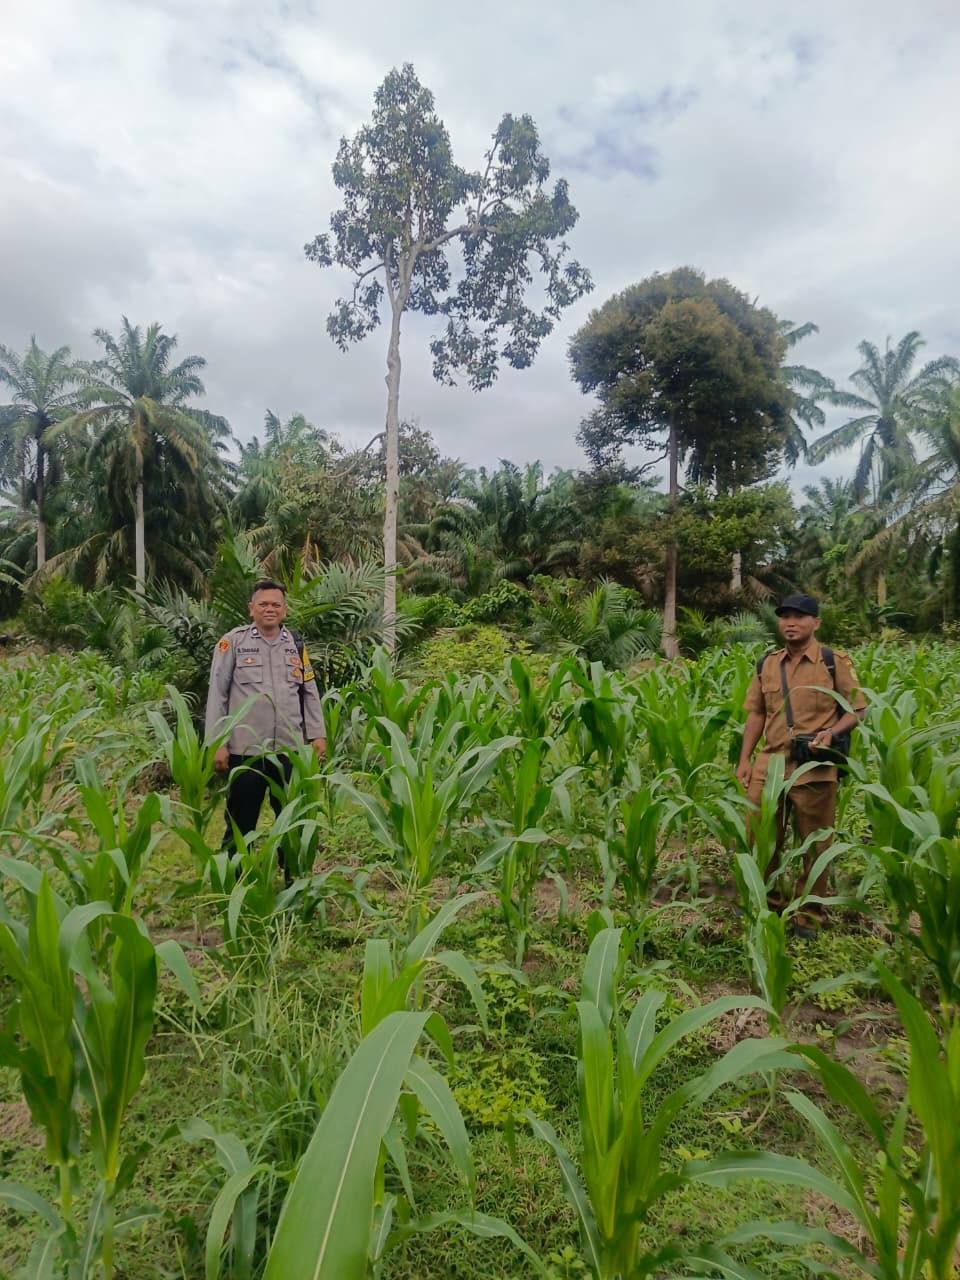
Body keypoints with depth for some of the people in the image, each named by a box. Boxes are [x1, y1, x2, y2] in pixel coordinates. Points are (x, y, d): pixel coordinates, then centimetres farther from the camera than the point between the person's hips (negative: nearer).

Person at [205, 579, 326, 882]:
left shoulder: (296, 645, 11)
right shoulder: (233, 641, -1)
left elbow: (309, 692, 14)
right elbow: (217, 694, -2)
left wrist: (318, 734, 7)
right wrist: (217, 743, -7)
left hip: (289, 748, 4)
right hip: (245, 749, -3)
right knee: (240, 822, 7)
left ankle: (295, 877, 26)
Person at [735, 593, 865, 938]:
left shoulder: (835, 663, -2)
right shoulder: (767, 665, 9)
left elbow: (857, 710, 1)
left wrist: (831, 732, -19)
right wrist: (744, 760, 5)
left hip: (815, 769, -4)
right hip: (769, 765, 4)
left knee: (814, 844, 9)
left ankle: (810, 913, 26)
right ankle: (766, 901, 30)